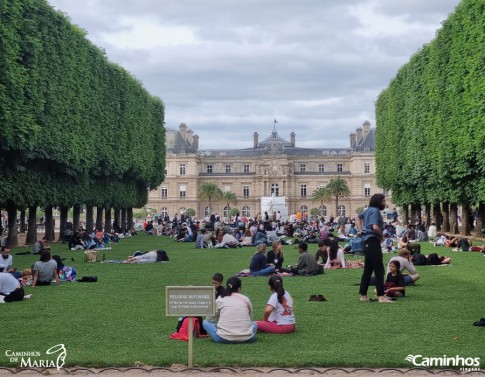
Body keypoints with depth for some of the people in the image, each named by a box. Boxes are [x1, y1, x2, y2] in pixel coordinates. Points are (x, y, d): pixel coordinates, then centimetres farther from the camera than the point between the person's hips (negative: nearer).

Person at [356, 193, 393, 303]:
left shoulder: (369, 210, 14)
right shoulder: (375, 210, -13)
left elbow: (357, 218, 29)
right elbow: (375, 227, -25)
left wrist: (361, 230, 18)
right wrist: (382, 236, -8)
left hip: (368, 242, 10)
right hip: (373, 241, -10)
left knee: (368, 270, 14)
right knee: (379, 270, -8)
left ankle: (363, 295, 17)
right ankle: (381, 296, -9)